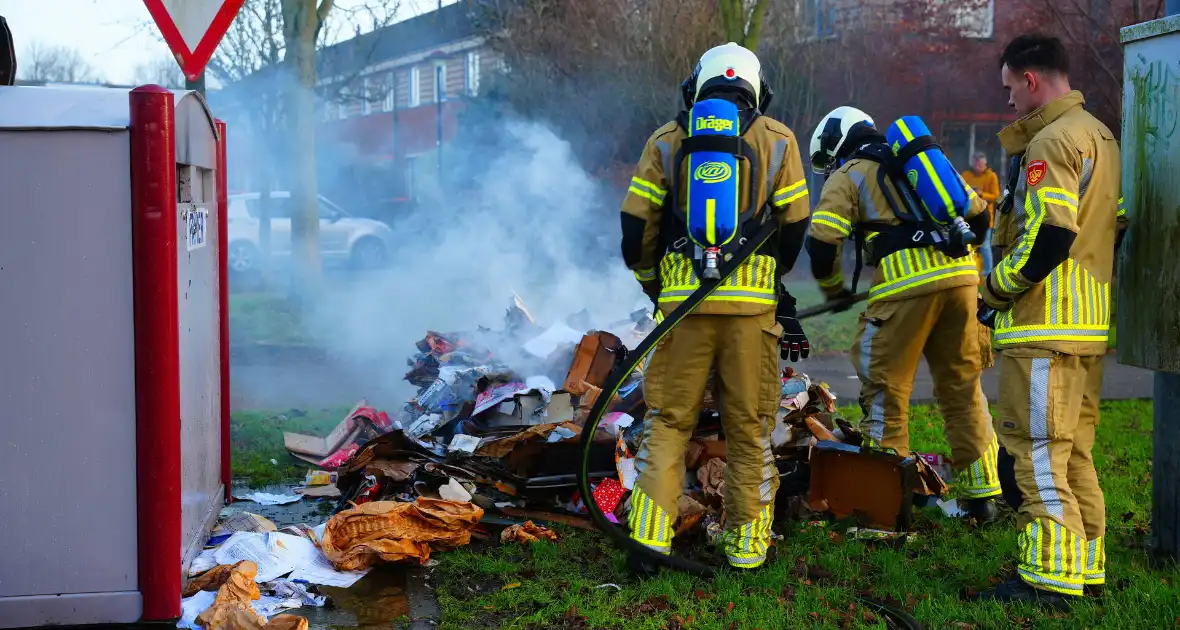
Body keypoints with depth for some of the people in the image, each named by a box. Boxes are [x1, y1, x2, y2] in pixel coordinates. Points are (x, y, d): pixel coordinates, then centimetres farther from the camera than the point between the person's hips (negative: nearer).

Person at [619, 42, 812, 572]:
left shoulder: (667, 140, 9)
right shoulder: (778, 140, 8)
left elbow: (635, 224, 6)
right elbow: (795, 225, 9)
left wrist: (651, 282, 22)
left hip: (683, 299, 0)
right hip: (753, 300, 0)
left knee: (668, 419, 9)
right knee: (749, 426, 11)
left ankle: (650, 534, 2)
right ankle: (747, 539, 16)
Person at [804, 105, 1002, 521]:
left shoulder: (847, 175, 10)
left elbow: (821, 243, -1)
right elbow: (978, 215, 26)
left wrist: (834, 291, 16)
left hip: (906, 284, -6)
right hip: (961, 279, 6)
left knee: (885, 389, 4)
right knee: (963, 386, 14)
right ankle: (982, 495, 19)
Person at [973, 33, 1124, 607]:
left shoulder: (1051, 141, -14)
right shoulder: (1100, 136, 18)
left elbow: (1047, 238, -22)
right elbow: (1112, 228, 20)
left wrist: (995, 288, -9)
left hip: (1046, 329, -10)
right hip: (1090, 326, 10)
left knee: (1037, 453, -6)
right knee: (1073, 454, 15)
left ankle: (1050, 577, -3)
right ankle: (1086, 569, 22)